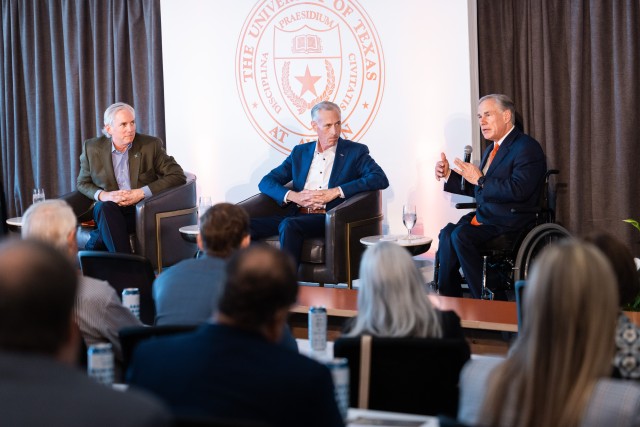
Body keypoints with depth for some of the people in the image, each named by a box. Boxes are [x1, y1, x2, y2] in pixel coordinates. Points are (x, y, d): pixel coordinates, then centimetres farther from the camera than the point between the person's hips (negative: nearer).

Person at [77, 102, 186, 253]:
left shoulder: (151, 145, 2)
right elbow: (83, 183, 14)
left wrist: (141, 193, -15)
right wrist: (103, 195, -10)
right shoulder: (92, 148, 7)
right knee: (105, 206, -35)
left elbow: (178, 176, -4)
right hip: (107, 211, 2)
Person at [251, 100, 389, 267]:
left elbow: (381, 179, -6)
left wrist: (335, 192, -12)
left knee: (289, 225, -36)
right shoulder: (300, 152, 21)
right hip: (296, 216, 4)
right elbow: (266, 182, 17)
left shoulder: (355, 151, 10)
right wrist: (293, 196, -5)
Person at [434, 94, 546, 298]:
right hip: (484, 218, 8)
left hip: (510, 224, -8)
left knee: (461, 235, -27)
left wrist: (479, 180, -18)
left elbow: (518, 190, -24)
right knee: (448, 233, -16)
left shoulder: (527, 147, -10)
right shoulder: (492, 150, 19)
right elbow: (477, 190, 23)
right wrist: (449, 175, 10)